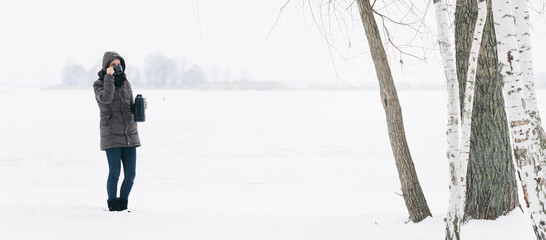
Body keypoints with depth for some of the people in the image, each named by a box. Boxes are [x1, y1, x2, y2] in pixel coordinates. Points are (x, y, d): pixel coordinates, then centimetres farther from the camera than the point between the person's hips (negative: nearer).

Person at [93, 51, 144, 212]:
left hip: (130, 134, 5)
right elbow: (106, 98, -21)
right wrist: (109, 77, -17)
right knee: (114, 173, -9)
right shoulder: (99, 84, 0)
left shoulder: (125, 83, 14)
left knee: (131, 174, 1)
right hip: (111, 134, -5)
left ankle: (123, 205, 16)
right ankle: (113, 207, 5)